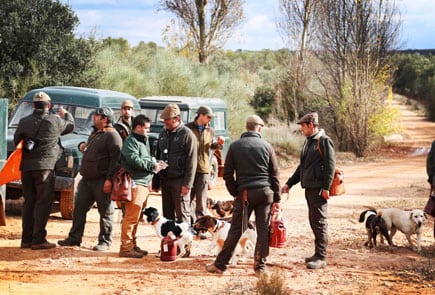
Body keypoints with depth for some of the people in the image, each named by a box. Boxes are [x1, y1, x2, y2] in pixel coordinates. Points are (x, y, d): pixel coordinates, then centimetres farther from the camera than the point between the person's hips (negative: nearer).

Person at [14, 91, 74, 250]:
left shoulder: (24, 122, 4)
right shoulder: (55, 120, -3)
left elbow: (16, 142, 10)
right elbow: (70, 125, 15)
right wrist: (66, 114, 35)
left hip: (26, 167, 4)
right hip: (44, 167, -4)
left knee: (28, 203, 12)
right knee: (43, 203, -1)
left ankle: (26, 239, 14)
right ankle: (38, 239, -5)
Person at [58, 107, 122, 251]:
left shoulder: (112, 136, -11)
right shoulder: (95, 133, 18)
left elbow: (116, 159, -18)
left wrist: (109, 179, -24)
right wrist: (82, 145, 12)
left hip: (102, 181, -9)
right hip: (86, 180, 9)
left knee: (105, 212, 1)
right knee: (79, 208, 9)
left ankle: (105, 241, 9)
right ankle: (75, 238, 17)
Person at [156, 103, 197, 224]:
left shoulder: (187, 134, -9)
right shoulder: (163, 133, 13)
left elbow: (192, 162, -12)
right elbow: (158, 156, 19)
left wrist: (187, 184, -16)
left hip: (179, 181, -7)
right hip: (164, 180, 7)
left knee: (182, 214, -1)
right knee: (167, 214, 13)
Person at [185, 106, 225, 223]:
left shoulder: (210, 130, 9)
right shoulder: (188, 128, -1)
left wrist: (219, 143, -1)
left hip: (204, 169, 2)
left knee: (201, 199, 3)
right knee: (189, 197, 4)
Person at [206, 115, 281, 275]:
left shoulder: (235, 146, 4)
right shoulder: (266, 146, 5)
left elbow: (227, 173, 4)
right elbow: (274, 174, 6)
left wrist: (235, 193, 13)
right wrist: (277, 198, 10)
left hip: (245, 192, 0)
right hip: (265, 191, 0)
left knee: (236, 230, 3)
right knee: (263, 230, 7)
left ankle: (220, 264, 6)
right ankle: (260, 266, 10)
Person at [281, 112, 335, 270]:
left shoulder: (324, 141, -10)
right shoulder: (308, 141, 19)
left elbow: (330, 165, -17)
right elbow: (302, 166, 25)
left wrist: (326, 188, -21)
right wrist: (289, 184, 23)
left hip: (319, 189, -9)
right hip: (309, 187, 9)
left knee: (319, 222, -7)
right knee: (314, 221, 13)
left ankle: (321, 258, -4)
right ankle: (318, 254, 21)